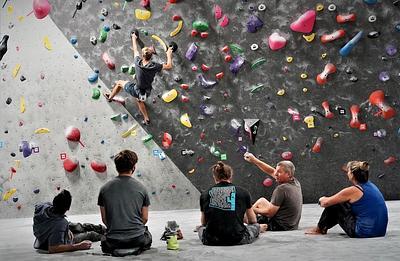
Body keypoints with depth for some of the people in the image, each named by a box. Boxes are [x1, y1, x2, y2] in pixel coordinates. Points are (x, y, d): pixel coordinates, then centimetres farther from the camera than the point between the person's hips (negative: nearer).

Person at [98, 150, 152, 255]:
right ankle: (136, 248, 13)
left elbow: (104, 219, 4)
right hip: (137, 239, -1)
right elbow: (145, 218, 2)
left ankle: (115, 249, 13)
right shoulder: (141, 188, -5)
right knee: (148, 236, 34)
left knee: (105, 243, 36)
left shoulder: (105, 188, -2)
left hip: (114, 241, 1)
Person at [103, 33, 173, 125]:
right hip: (146, 93, 2)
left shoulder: (138, 62, -23)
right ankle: (146, 119, 46)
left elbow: (135, 50, -3)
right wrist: (169, 55, 3)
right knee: (139, 101, 38)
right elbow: (169, 66, -11)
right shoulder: (154, 66, -24)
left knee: (119, 83, 25)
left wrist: (134, 38, 15)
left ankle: (110, 97, 45)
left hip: (136, 91, -2)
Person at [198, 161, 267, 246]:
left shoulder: (205, 195, 7)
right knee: (255, 225, 29)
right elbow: (252, 221, 20)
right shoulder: (243, 192, 5)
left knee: (200, 227, 34)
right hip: (238, 240, -1)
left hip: (211, 241, 1)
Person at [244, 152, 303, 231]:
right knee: (261, 200, 19)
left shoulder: (281, 189, -26)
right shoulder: (296, 182, -1)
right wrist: (254, 160, 7)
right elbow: (272, 172, 9)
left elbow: (269, 213, -23)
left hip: (280, 227, -8)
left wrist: (254, 210, -6)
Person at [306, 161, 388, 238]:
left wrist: (321, 199, 21)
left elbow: (326, 203, -2)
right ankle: (323, 228, 38)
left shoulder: (353, 190, -13)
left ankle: (319, 229, 26)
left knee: (333, 206, 6)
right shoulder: (371, 186, 10)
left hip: (364, 233, -8)